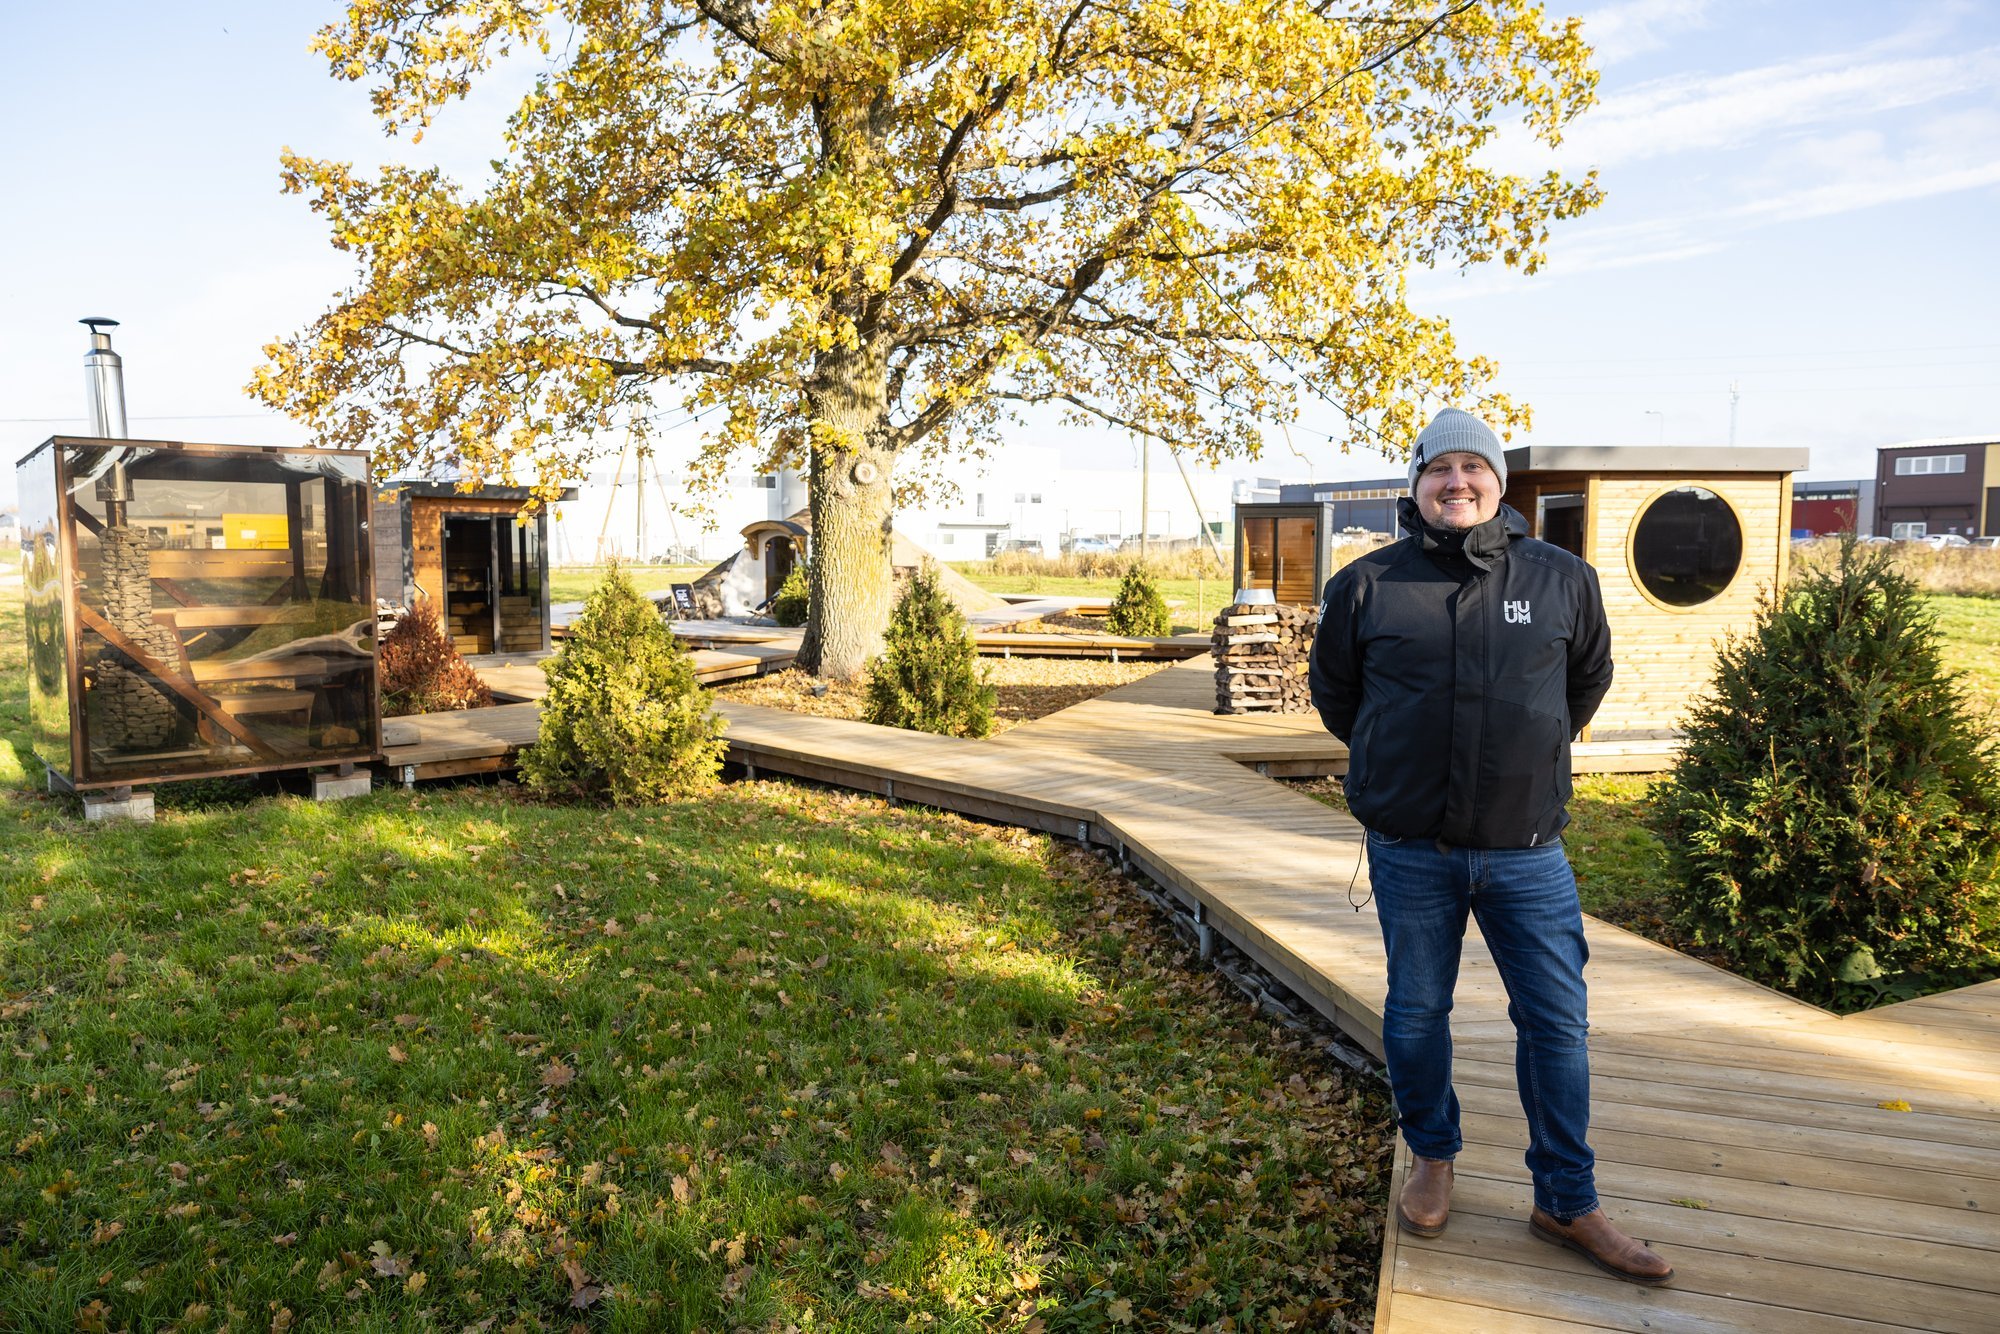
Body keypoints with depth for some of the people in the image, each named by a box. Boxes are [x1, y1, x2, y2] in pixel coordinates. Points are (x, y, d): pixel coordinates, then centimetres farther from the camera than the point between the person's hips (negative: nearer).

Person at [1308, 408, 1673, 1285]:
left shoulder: (1562, 579, 1)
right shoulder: (1367, 586, -3)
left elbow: (1588, 678, 20)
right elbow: (1333, 689, 13)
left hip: (1527, 850, 1)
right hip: (1411, 851, -1)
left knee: (1557, 1022, 6)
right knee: (1417, 1014, 12)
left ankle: (1568, 1204, 24)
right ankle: (1432, 1162, 36)